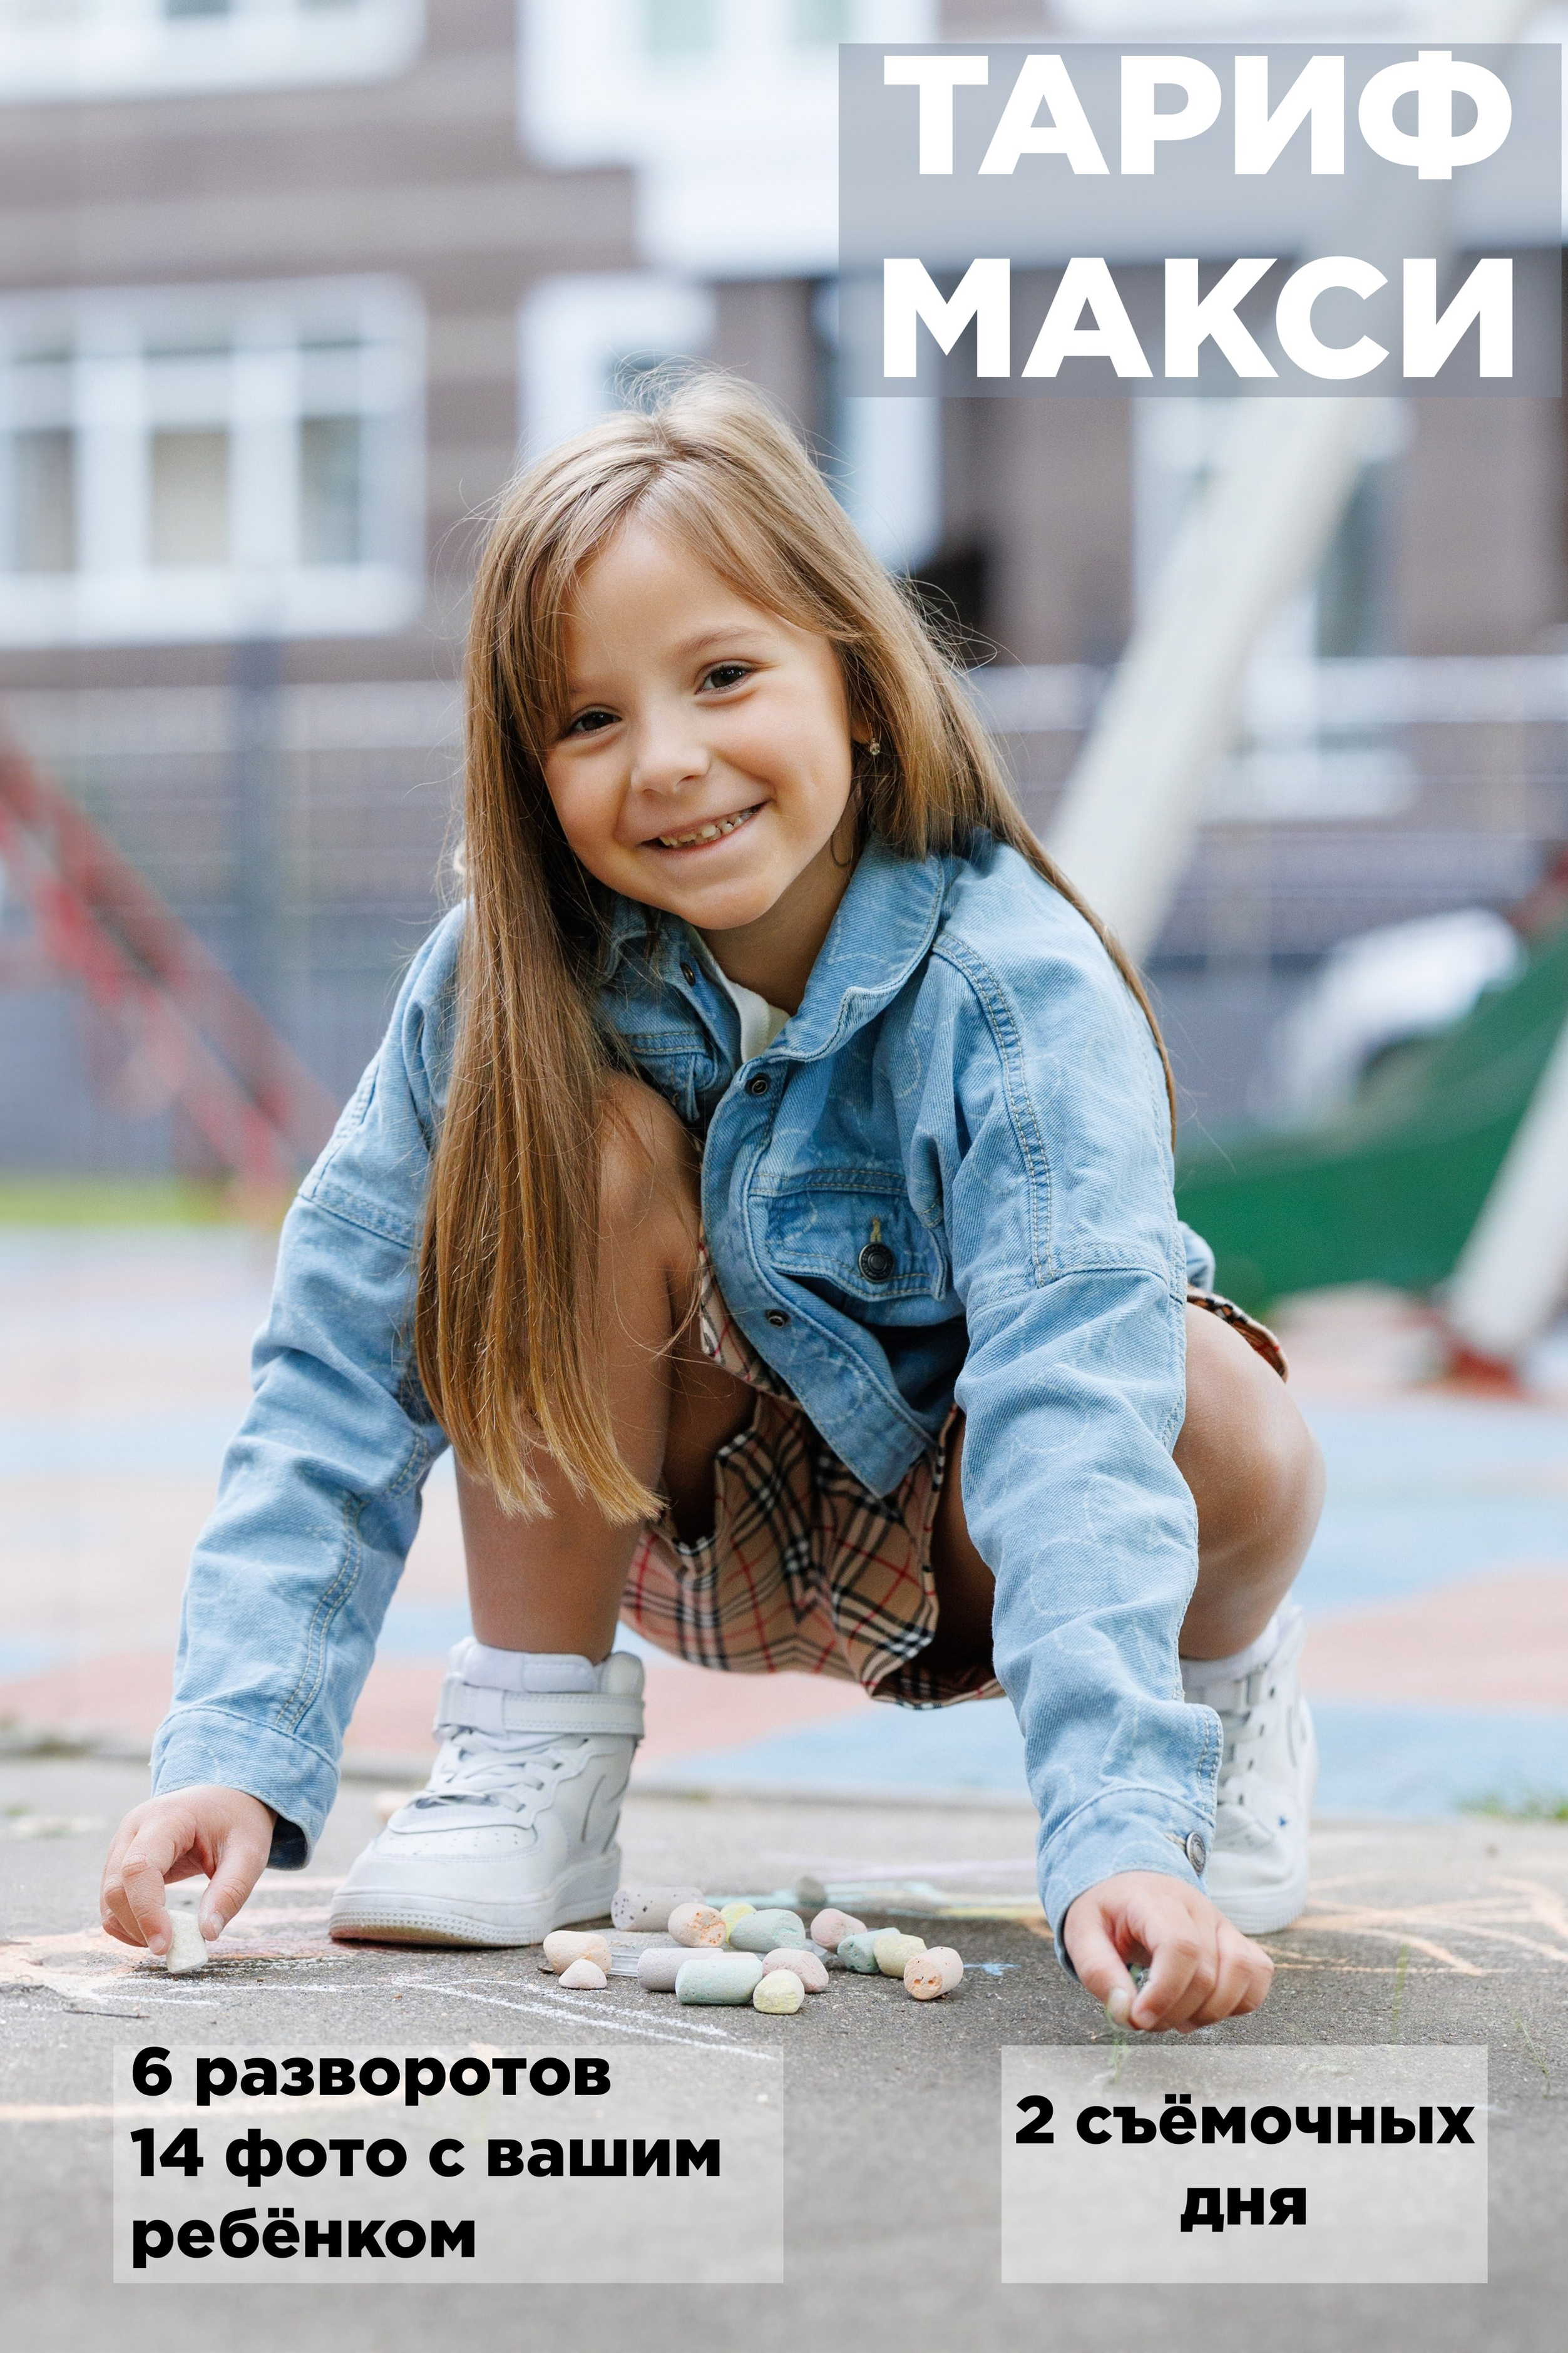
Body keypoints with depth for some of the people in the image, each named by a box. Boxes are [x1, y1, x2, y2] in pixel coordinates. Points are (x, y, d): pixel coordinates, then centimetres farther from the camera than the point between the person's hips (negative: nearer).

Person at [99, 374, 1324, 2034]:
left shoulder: (1013, 992, -30)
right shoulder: (507, 985, -21)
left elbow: (1075, 1414, -42)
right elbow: (339, 1377, -20)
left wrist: (1123, 1832, -54)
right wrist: (234, 1753, -32)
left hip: (976, 1539, -2)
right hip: (700, 1524, 2)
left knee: (1235, 1442, -36)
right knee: (579, 1135, -27)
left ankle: (1220, 1688, 2)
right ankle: (534, 1753, -11)